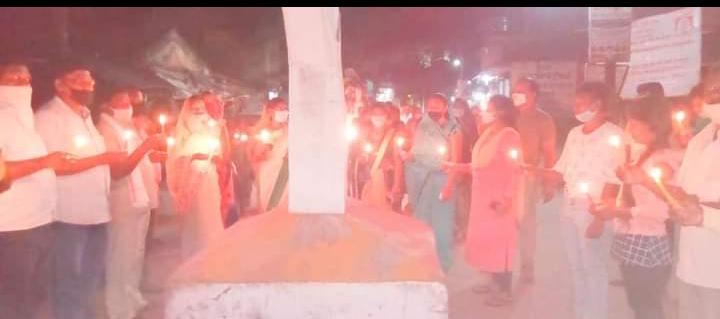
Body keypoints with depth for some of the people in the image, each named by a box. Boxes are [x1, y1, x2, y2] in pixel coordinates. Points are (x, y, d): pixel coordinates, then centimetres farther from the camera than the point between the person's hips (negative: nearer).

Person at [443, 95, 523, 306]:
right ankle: (496, 283, 29)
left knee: (499, 243, -1)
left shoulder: (509, 136, -16)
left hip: (499, 200, -9)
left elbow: (516, 171, -20)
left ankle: (505, 291, 10)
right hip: (483, 198, 9)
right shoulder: (487, 134, 12)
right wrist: (457, 167, 12)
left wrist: (507, 198, -26)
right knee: (487, 241, 15)